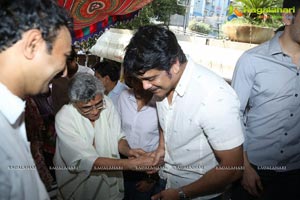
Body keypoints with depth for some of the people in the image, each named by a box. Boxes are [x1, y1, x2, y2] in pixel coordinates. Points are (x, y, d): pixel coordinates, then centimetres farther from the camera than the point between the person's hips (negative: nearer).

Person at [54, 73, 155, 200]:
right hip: (80, 188, -3)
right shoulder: (64, 118, -26)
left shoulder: (106, 103, -15)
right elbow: (85, 161, -30)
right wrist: (131, 164, -35)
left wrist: (127, 151, -26)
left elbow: (117, 137, -4)